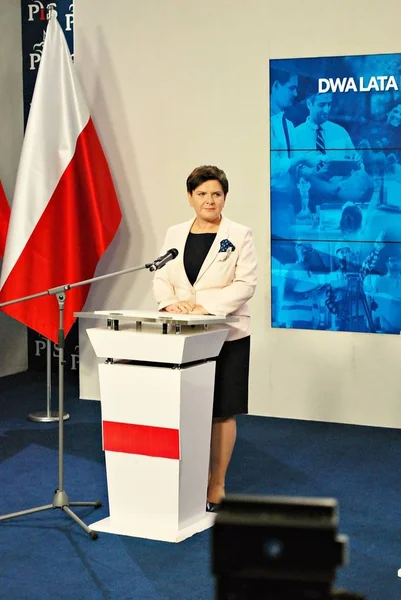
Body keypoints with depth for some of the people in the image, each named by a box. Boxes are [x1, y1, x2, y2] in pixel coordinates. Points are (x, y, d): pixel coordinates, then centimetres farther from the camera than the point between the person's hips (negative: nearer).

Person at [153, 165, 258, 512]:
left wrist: (206, 307, -19)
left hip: (226, 335, -4)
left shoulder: (239, 236, -2)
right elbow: (161, 278, 10)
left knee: (222, 411, 3)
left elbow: (246, 284, -10)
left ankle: (217, 485, 13)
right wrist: (170, 302, -12)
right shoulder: (175, 234, 11)